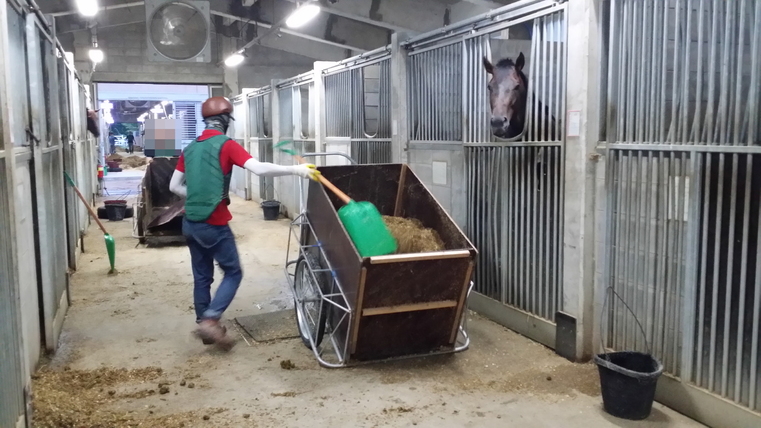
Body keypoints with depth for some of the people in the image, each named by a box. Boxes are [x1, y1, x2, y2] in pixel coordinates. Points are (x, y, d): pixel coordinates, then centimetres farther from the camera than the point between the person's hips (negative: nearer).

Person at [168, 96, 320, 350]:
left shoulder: (190, 149, 11)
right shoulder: (225, 145, -10)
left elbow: (174, 186, 13)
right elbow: (259, 169, -22)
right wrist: (297, 170, -19)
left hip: (190, 223, 7)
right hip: (214, 224, -7)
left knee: (202, 277, 15)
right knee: (233, 273, 5)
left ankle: (203, 325, 23)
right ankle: (210, 321, -7)